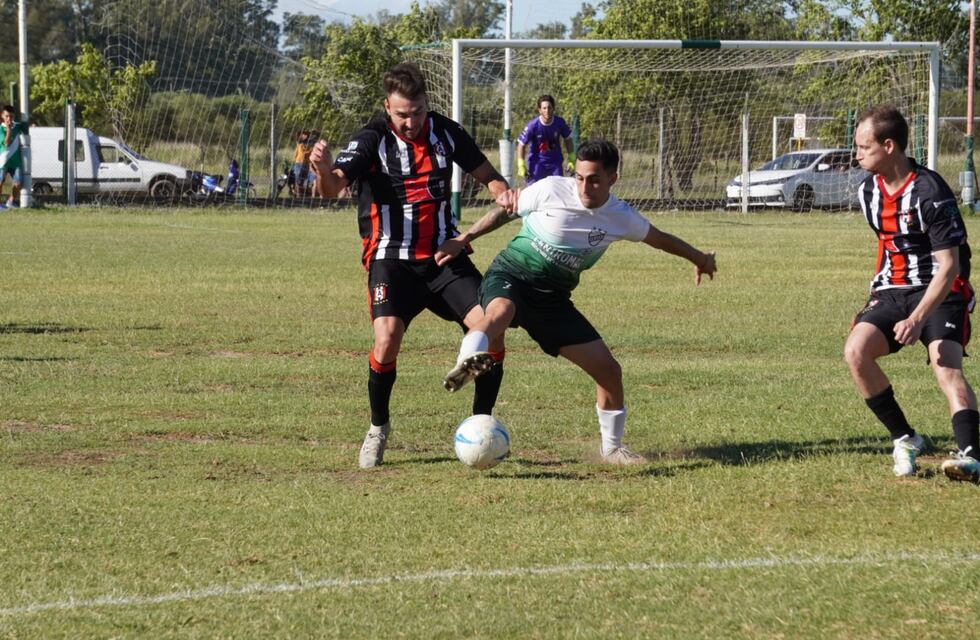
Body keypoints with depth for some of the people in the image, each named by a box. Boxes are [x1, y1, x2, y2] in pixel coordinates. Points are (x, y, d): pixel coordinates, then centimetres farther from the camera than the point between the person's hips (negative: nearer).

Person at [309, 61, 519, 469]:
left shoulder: (445, 132, 2)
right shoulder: (372, 140, -10)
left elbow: (486, 174, 13)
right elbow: (333, 188, -24)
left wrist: (502, 192, -11)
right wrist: (323, 170, -49)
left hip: (445, 256, 3)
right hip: (391, 260, -3)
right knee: (387, 339, -24)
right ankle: (378, 428, 2)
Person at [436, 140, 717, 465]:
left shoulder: (621, 218, -1)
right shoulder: (551, 190, -12)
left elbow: (658, 237, 20)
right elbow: (505, 212, 4)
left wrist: (698, 258, 34)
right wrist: (462, 240, 5)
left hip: (553, 299, 4)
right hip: (509, 277, -4)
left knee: (608, 370, 1)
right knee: (501, 311, -43)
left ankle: (611, 447, 21)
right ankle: (465, 365, -68)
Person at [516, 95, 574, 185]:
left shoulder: (560, 123, -13)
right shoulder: (532, 126, -20)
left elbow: (568, 139, 5)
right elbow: (521, 144, -10)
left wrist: (571, 160, 5)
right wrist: (521, 165, -13)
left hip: (555, 162, 3)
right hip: (537, 163, -3)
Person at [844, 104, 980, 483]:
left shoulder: (929, 193, -19)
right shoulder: (869, 192, 6)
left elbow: (949, 266, -21)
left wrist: (917, 319, -31)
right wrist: (877, 302, 22)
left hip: (939, 294, -7)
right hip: (892, 292, 7)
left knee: (947, 367, -28)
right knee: (855, 351, -18)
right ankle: (904, 439, -7)